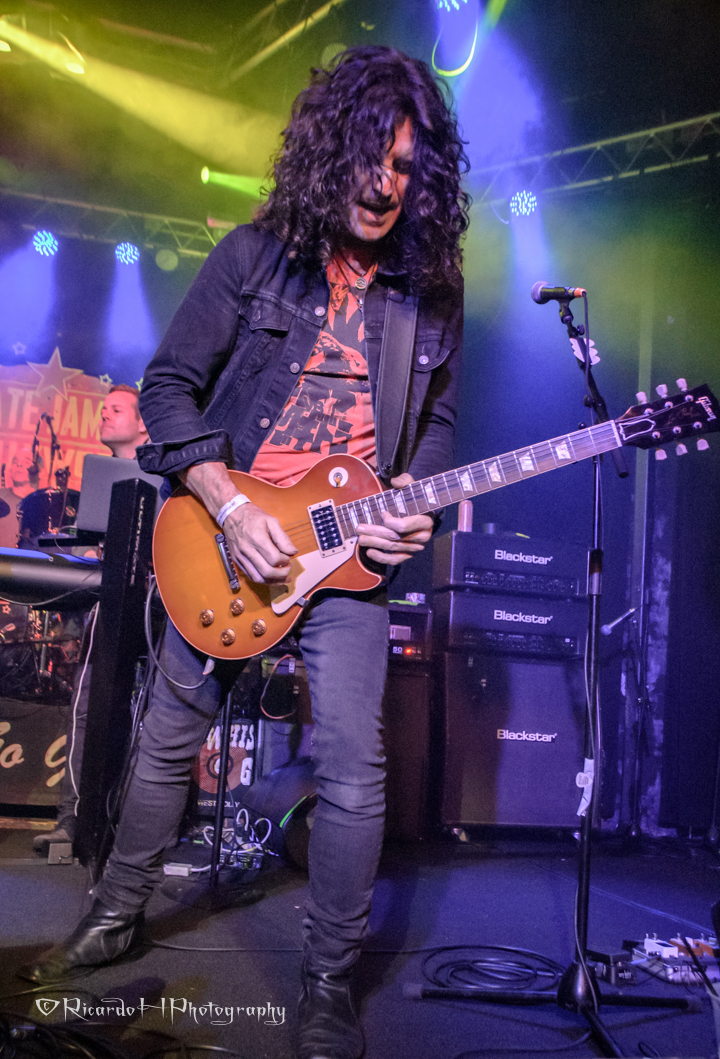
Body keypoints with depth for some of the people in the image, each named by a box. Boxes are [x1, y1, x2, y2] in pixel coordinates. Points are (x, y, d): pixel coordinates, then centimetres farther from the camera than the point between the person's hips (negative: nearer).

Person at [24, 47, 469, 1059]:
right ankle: (117, 914, 36)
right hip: (227, 533, 0)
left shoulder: (432, 291, 5)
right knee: (170, 736, 12)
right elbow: (169, 386, -2)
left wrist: (414, 508, -6)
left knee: (354, 769, -6)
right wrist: (230, 507, -14)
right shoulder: (256, 254, -1)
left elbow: (436, 422, 14)